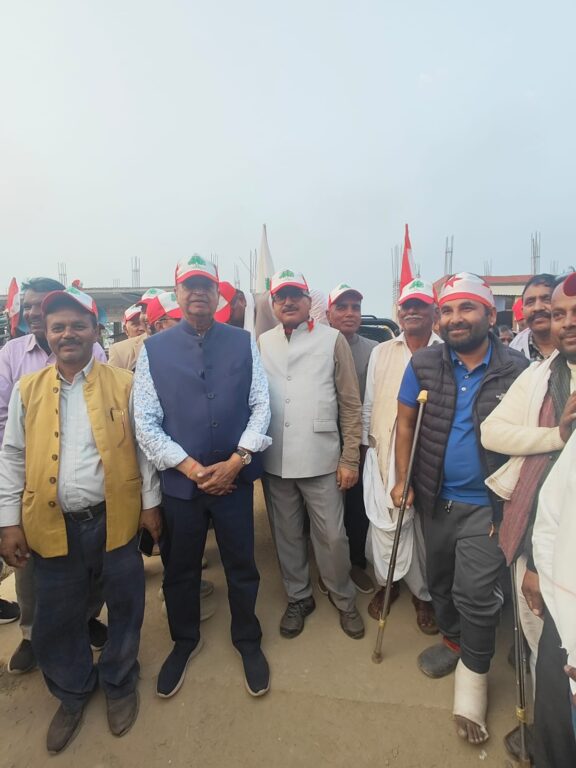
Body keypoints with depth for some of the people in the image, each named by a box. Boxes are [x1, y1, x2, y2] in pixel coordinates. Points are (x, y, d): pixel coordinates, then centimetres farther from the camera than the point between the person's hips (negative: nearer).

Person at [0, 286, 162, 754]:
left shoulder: (123, 383, -3)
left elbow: (143, 446, 0)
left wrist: (150, 502, -1)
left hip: (114, 518, -1)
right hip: (53, 524, 2)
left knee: (124, 608, 15)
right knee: (57, 618, 17)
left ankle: (119, 684, 42)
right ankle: (74, 693, 45)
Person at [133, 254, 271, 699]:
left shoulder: (243, 343, -1)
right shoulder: (154, 349, -2)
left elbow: (261, 406, -2)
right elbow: (144, 420, -6)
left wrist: (236, 462, -12)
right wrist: (191, 467, -12)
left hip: (235, 476, 0)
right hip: (180, 480, 1)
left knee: (241, 566, 15)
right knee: (179, 568, 18)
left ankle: (248, 642, 42)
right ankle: (184, 642, 46)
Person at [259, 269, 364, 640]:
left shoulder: (333, 339, -3)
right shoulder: (263, 343, 5)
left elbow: (351, 404, -2)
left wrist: (350, 458, -5)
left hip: (321, 459, -2)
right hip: (275, 461, 3)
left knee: (332, 538, 8)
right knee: (287, 536, 17)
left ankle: (344, 600, 34)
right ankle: (299, 598, 39)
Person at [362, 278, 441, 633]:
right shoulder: (381, 352, 7)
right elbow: (369, 402, 9)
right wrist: (366, 443, 8)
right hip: (384, 453, 2)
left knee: (426, 526, 10)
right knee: (385, 522, 9)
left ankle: (424, 594, 33)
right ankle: (387, 582, 34)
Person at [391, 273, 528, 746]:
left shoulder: (517, 370, -10)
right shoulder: (424, 364, -6)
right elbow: (406, 423, 1)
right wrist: (403, 479, -1)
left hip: (486, 505, -2)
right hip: (436, 499, 3)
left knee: (476, 593, -2)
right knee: (440, 581, 20)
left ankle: (473, 675, 25)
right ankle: (453, 641, 46)